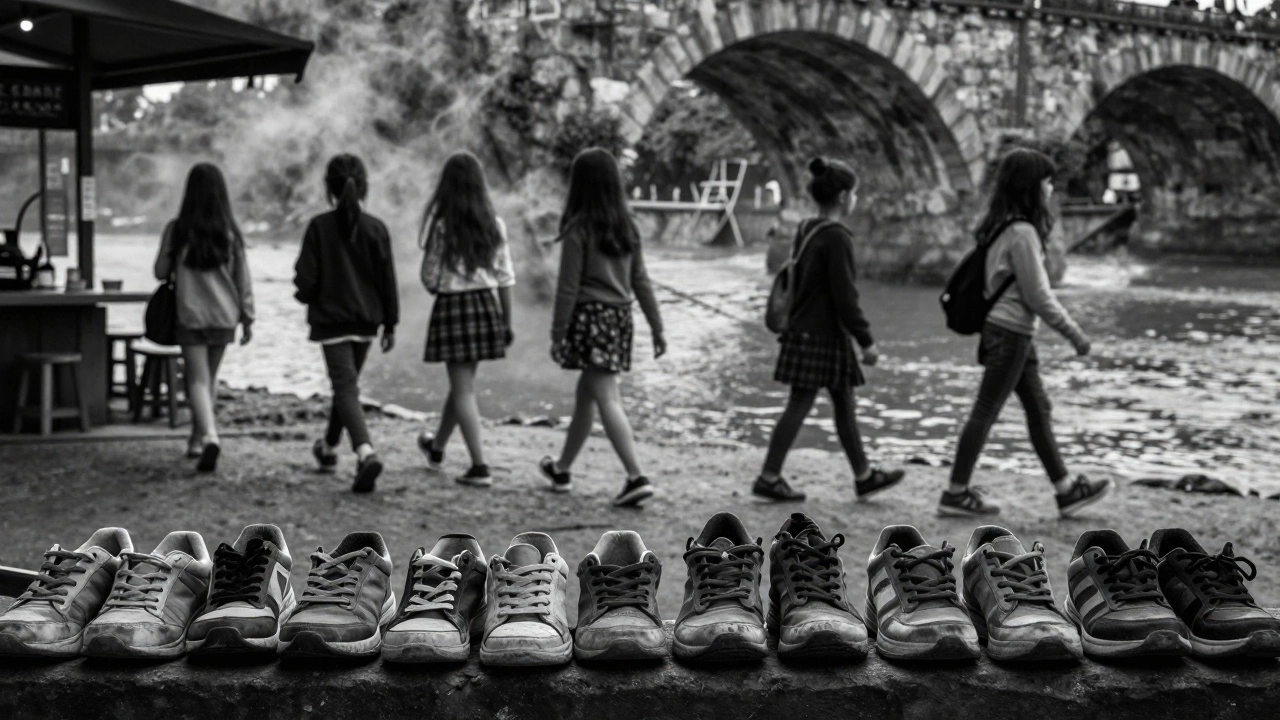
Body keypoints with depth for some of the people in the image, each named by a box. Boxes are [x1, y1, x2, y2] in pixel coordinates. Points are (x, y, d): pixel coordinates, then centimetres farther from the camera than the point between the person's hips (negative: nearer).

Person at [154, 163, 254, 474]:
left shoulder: (177, 229, -8)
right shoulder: (229, 231, -4)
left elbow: (161, 271, -1)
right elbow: (242, 278, 0)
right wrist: (247, 317, 8)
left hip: (190, 314, -2)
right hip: (223, 315, 2)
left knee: (198, 379, -1)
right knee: (209, 378, 17)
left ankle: (210, 436, -21)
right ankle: (197, 439, 28)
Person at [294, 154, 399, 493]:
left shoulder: (320, 226, -9)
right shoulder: (376, 228, -2)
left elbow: (306, 277, -10)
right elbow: (388, 279, 0)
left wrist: (306, 295, 13)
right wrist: (390, 324, 8)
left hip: (331, 320, -4)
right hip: (366, 321, 4)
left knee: (345, 389, -8)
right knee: (348, 384, 21)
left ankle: (366, 452, -29)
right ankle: (329, 448, 38)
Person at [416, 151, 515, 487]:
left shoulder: (439, 223, -10)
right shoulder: (494, 225, 0)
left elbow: (429, 278, -7)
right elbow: (505, 278, 3)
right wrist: (507, 322, 11)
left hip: (452, 306, -4)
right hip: (486, 305, 4)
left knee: (463, 390, 1)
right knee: (461, 384, 20)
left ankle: (480, 467, -3)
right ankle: (437, 447, 41)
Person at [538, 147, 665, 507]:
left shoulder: (578, 228, -10)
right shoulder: (627, 227, 7)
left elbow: (568, 287, -11)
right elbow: (641, 281, 10)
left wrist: (557, 333, -6)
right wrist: (657, 327, 14)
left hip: (590, 316, -7)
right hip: (620, 316, 7)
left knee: (607, 399, -9)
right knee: (586, 394, 19)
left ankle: (637, 478, -17)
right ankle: (562, 469, 33)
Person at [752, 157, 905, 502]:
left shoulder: (805, 231, 10)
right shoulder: (836, 238, -17)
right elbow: (844, 296, -19)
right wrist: (866, 340, -12)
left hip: (804, 329, 9)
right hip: (823, 335, -9)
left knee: (845, 405, 15)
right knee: (799, 405, -2)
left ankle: (863, 476, 24)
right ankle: (769, 478, 4)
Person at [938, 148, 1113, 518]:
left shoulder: (1003, 227, 10)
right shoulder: (1022, 232, -18)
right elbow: (1038, 295, -18)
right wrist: (1074, 334, -9)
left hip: (1012, 333, 10)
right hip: (1010, 334, -10)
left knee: (1039, 409, 13)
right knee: (985, 412, -2)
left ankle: (1065, 489, 19)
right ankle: (956, 493, 5)